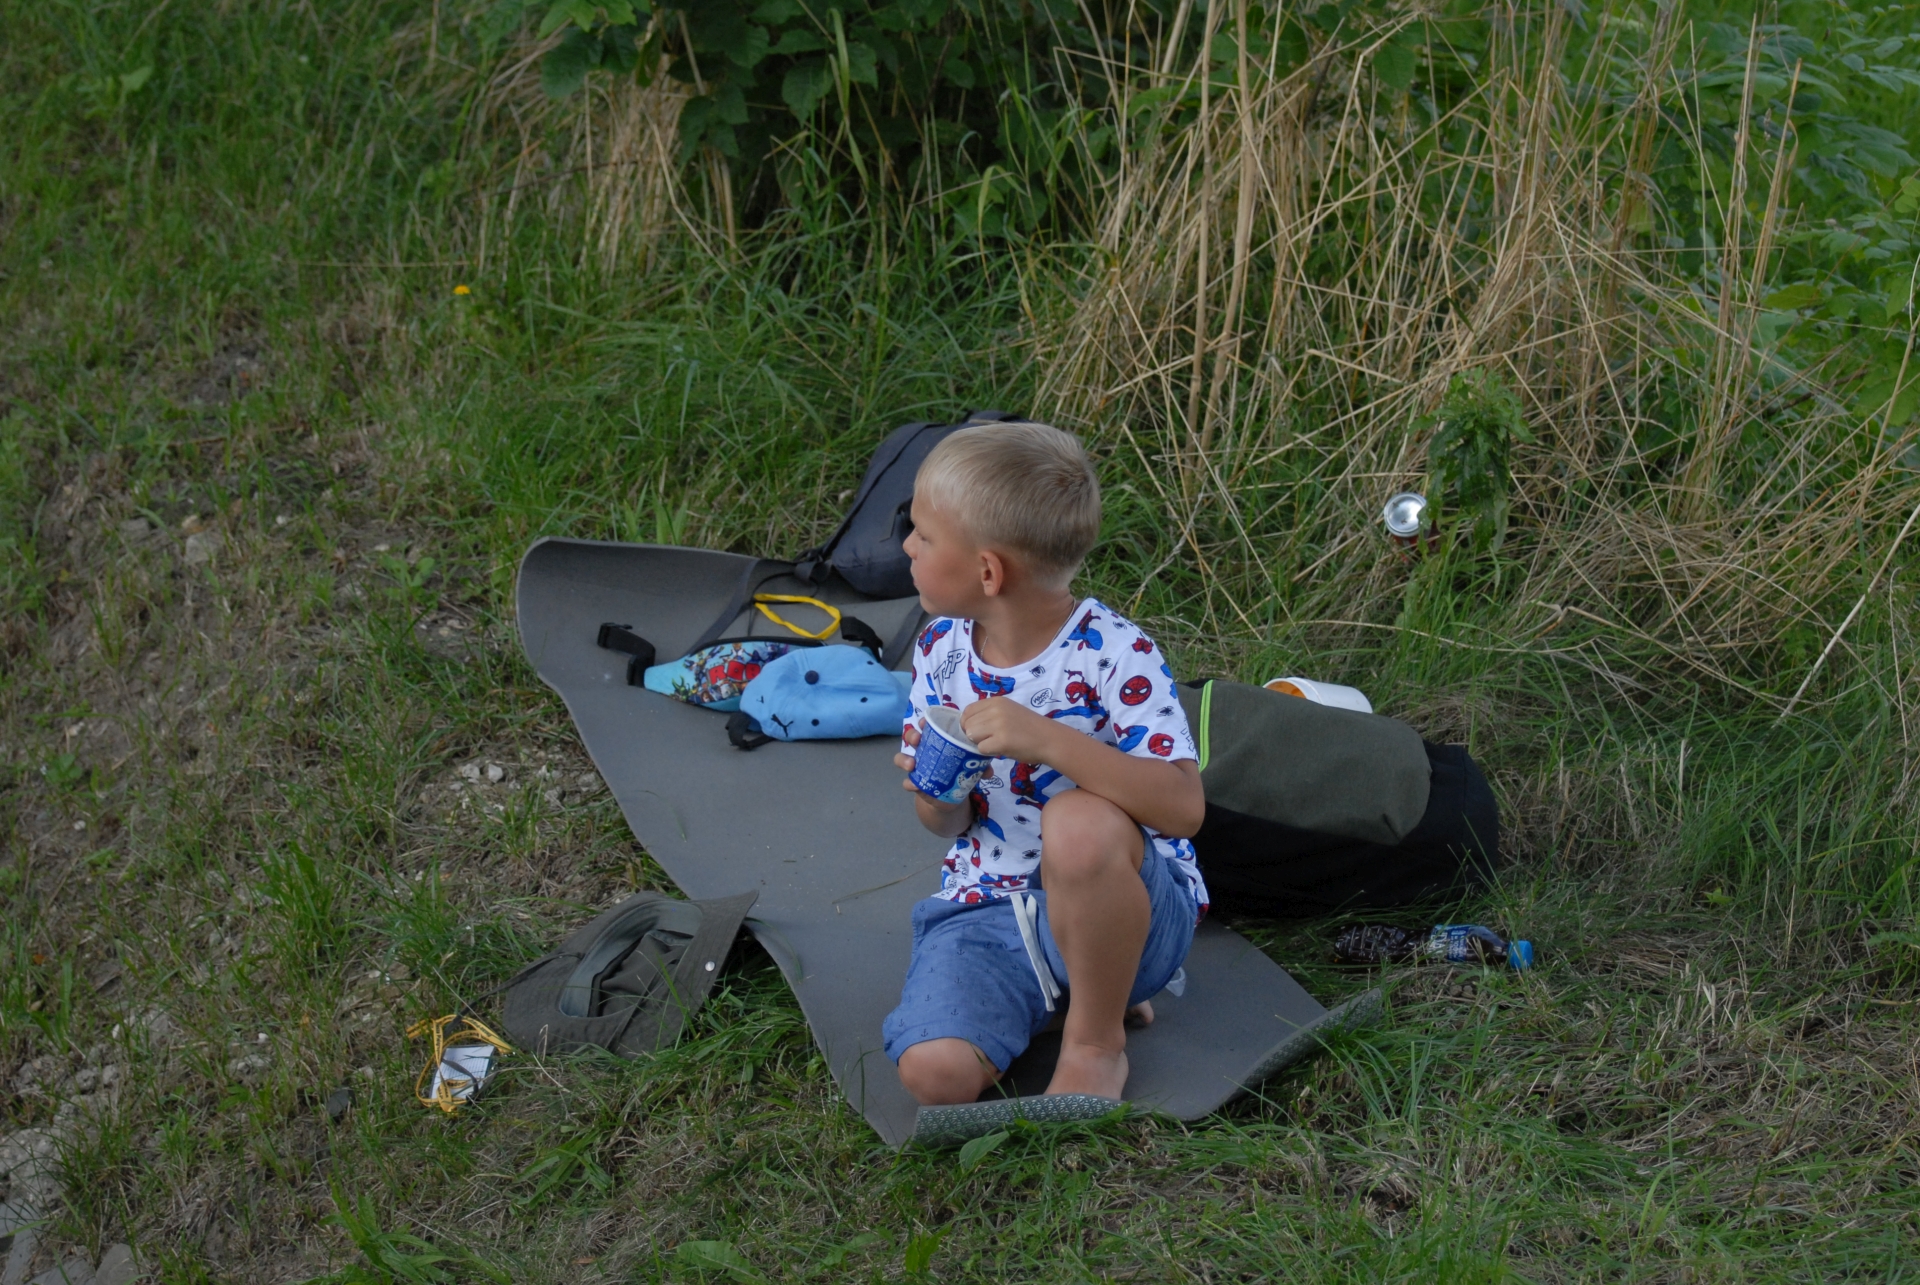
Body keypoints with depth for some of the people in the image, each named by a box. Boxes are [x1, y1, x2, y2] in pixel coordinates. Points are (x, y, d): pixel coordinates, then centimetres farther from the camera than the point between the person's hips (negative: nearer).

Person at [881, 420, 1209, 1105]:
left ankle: (1096, 1041, -14)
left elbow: (1183, 807, -28)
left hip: (1124, 897, -4)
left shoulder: (1112, 654, -16)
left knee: (1080, 821, -40)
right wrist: (935, 794, -14)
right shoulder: (942, 650, 3)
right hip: (989, 905, 4)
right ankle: (1066, 990, 8)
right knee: (935, 1073, -24)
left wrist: (1049, 741, -36)